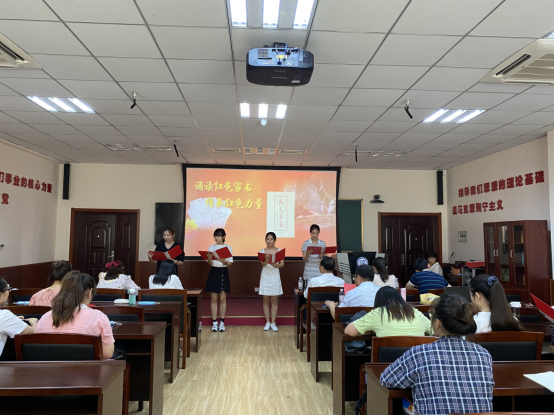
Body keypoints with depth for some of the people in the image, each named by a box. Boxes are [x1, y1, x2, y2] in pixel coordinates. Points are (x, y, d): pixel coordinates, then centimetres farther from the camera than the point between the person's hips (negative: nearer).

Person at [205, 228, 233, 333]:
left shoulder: (228, 248, 1)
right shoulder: (211, 248, 6)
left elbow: (230, 264, -3)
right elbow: (210, 263, 0)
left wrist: (224, 262, -24)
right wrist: (209, 259, -22)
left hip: (223, 272, -1)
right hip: (214, 272, 2)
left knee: (223, 299, 2)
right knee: (214, 299, 4)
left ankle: (222, 322, 10)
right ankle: (214, 322, 10)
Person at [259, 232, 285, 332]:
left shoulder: (279, 251, 2)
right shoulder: (262, 251, 1)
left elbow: (282, 264, -5)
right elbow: (263, 264, -11)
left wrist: (276, 265, -26)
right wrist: (266, 259, -33)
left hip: (275, 277, 0)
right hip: (265, 277, 0)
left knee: (274, 300, 1)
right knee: (266, 300, 4)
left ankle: (273, 323, 8)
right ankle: (267, 322, 12)